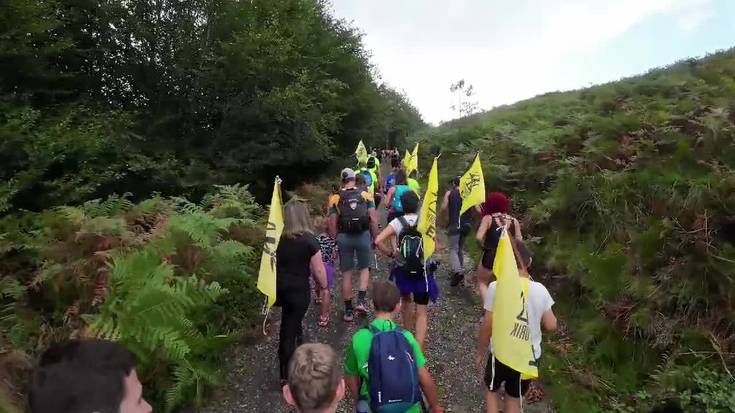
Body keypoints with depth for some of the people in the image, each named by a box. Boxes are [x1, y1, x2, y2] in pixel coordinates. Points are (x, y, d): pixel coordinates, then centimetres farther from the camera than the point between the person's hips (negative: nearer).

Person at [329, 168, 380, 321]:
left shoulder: (336, 198, 1)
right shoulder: (365, 195, 1)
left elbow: (332, 224, -1)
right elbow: (373, 219, -3)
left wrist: (335, 241, 10)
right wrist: (376, 238, 7)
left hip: (344, 237, 0)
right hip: (363, 235, 0)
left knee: (347, 274, 10)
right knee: (364, 269, 20)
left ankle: (348, 310, 16)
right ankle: (362, 300, 4)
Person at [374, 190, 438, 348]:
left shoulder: (397, 222, -11)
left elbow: (378, 241, -21)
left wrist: (391, 253, -7)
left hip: (403, 270, 1)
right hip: (423, 271, -1)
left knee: (406, 300, 27)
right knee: (421, 311, 5)